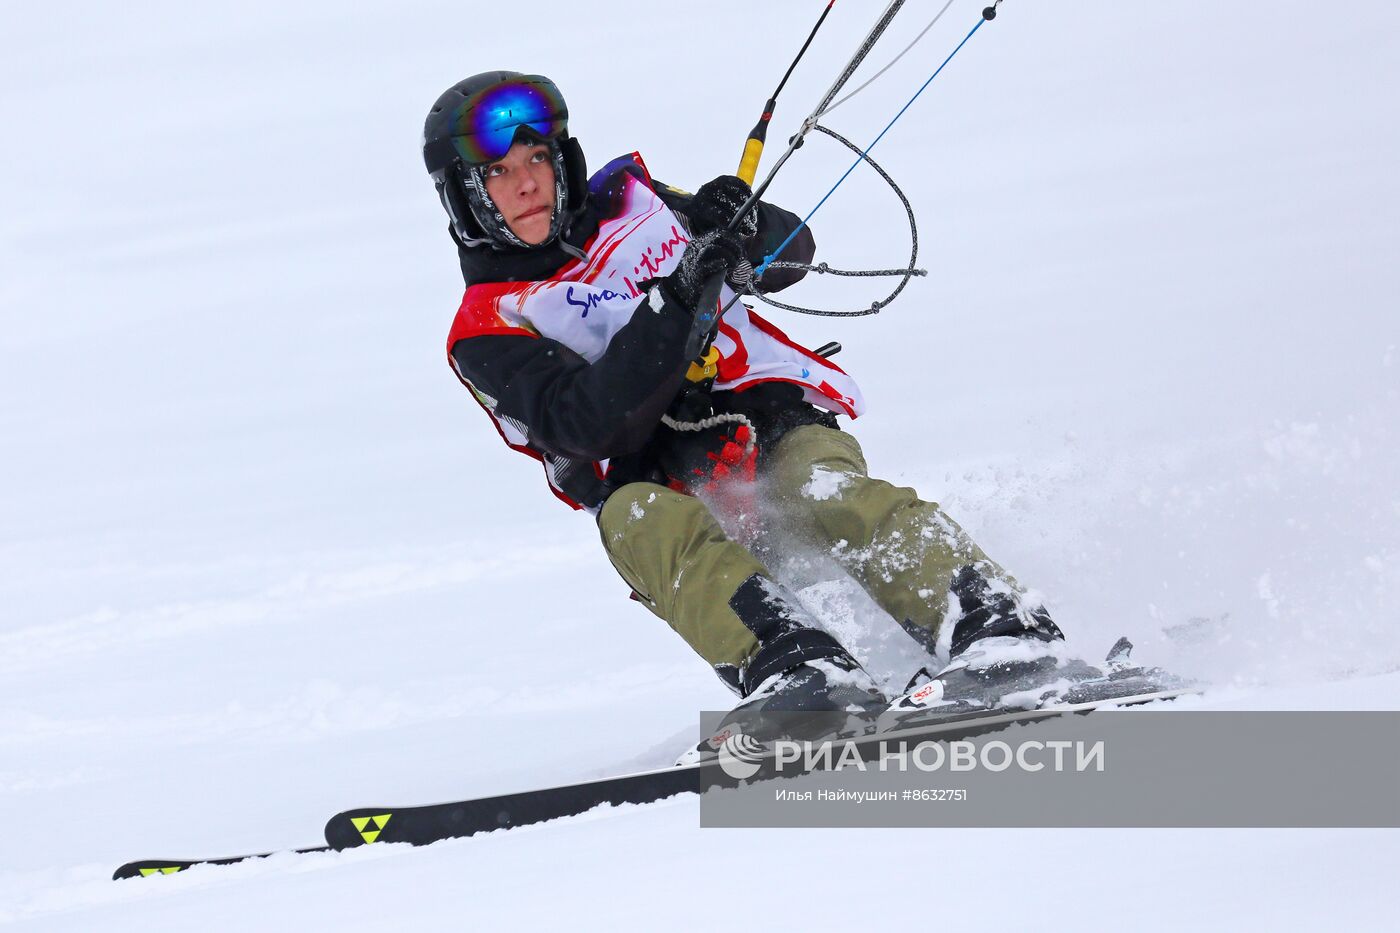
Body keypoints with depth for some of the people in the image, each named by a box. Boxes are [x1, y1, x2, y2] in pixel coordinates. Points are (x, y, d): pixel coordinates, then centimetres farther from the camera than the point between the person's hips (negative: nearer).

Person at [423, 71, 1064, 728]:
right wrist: (673, 306, -21)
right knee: (660, 528, -37)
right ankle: (792, 669, -57)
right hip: (653, 480, -2)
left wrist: (741, 226, -3)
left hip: (769, 415, 2)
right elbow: (579, 421, -11)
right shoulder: (485, 334, 8)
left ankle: (999, 632, -49)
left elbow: (795, 253, 21)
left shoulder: (630, 201, 20)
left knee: (835, 495, -31)